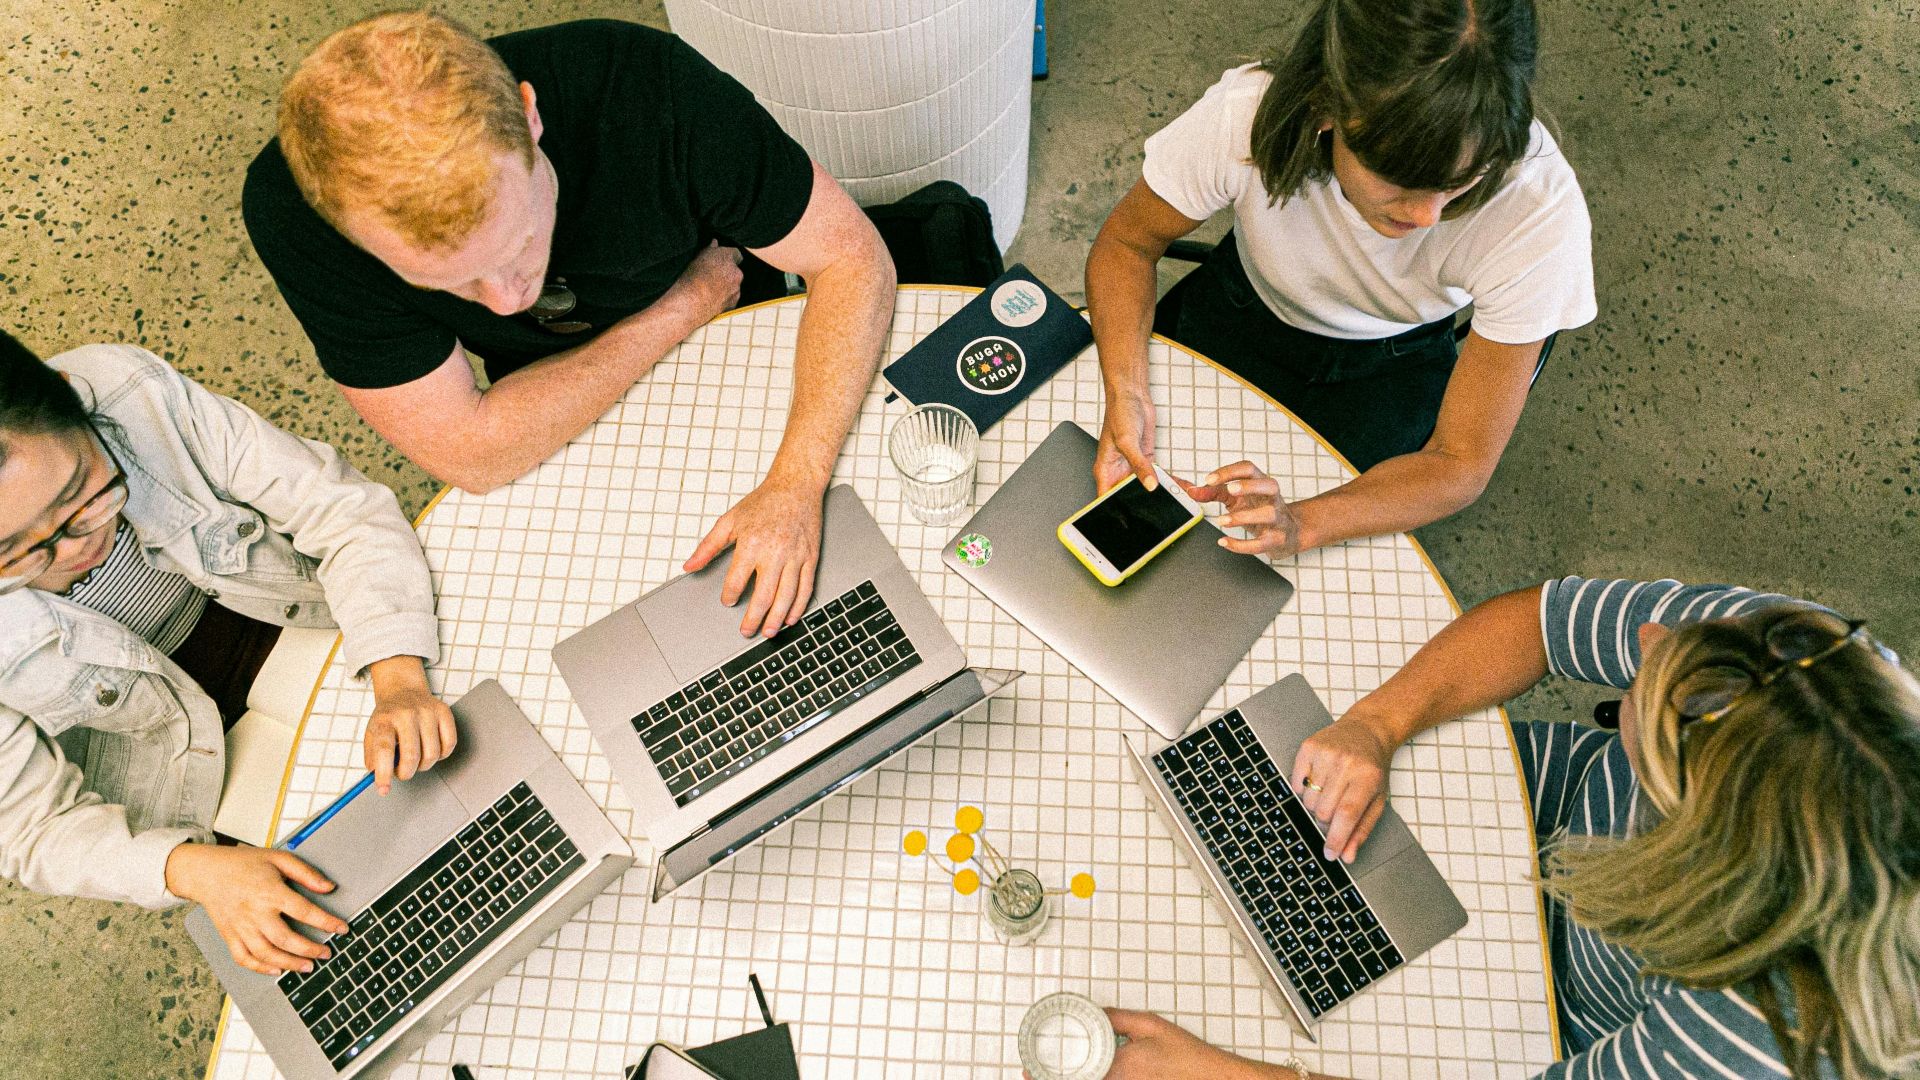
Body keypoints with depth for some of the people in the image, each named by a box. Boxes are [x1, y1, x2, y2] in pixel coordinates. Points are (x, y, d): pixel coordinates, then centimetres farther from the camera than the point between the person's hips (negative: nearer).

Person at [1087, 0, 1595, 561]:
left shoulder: (1540, 211, -35)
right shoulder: (1244, 114, -35)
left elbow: (1462, 463, -27)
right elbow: (1127, 242, -14)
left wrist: (1302, 524, -45)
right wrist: (1126, 392, -33)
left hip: (1393, 363, 0)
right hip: (1244, 318, 1)